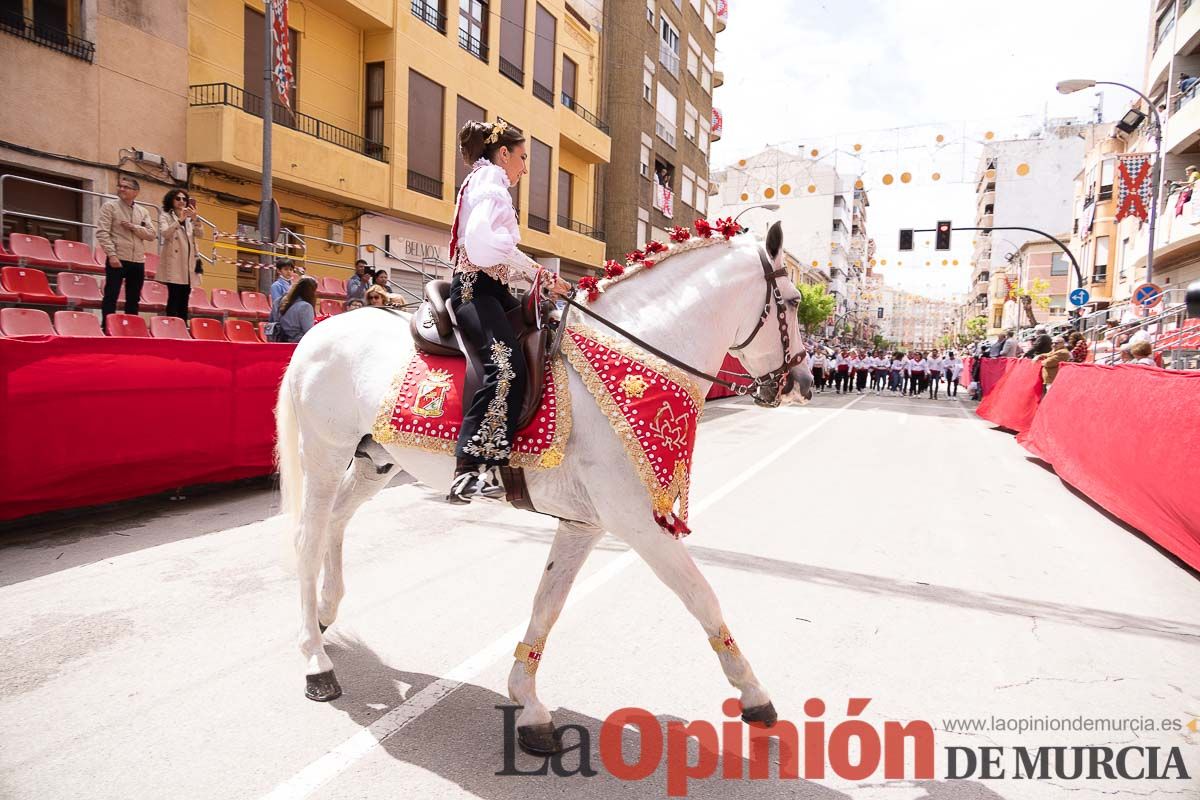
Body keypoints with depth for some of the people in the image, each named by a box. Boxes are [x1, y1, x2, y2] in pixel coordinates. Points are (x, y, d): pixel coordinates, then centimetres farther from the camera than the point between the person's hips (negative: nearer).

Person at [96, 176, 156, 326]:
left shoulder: (143, 212, 13)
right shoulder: (110, 206, 2)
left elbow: (152, 235, 5)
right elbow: (102, 232, -6)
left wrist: (134, 227, -10)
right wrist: (112, 254, -16)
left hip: (138, 261, 4)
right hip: (117, 259, -4)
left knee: (134, 299, 8)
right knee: (111, 297, -3)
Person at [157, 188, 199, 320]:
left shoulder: (189, 219, 18)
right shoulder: (165, 216, 7)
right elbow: (164, 233, -11)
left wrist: (195, 219, -13)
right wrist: (179, 220, -20)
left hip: (188, 263, 4)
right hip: (174, 263, -4)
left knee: (184, 299, 3)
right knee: (174, 297, -12)